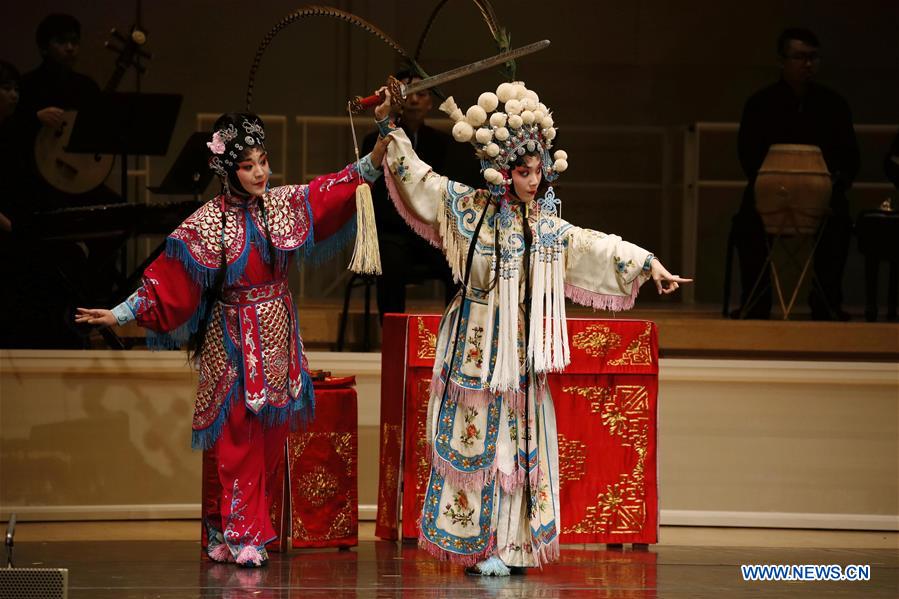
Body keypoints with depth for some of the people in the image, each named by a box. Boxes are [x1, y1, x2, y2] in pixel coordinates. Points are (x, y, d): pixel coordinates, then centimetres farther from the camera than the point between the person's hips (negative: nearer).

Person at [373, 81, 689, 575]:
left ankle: (508, 544, 7)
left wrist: (648, 264, 11)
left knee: (513, 439, 3)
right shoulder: (467, 207, -3)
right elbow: (416, 176, 2)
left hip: (519, 347, 4)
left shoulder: (544, 226, 7)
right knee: (472, 437, -2)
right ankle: (476, 543, 1)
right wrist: (389, 128, 0)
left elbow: (596, 247, 13)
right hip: (475, 343, -4)